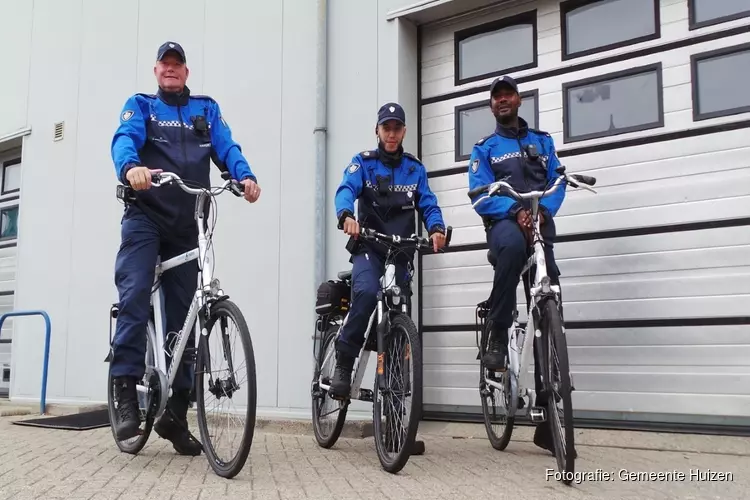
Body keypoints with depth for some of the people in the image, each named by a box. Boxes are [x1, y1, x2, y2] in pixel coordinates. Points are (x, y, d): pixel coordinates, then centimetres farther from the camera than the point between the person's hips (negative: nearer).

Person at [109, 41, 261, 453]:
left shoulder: (207, 109, 18)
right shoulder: (140, 105, 11)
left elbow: (226, 147, 2)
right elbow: (125, 139, -9)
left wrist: (245, 175, -21)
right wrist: (130, 167, -33)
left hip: (187, 224, 2)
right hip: (145, 216, -2)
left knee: (183, 311, 3)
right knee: (134, 294, -23)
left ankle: (175, 413, 11)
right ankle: (126, 391, -16)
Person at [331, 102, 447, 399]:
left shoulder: (415, 169, 10)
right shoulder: (363, 163, 3)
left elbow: (428, 205, -1)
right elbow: (346, 190, -15)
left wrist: (436, 228, -24)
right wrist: (346, 216, -38)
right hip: (369, 247, -3)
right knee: (367, 293, -29)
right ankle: (343, 363, -17)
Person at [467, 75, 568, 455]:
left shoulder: (542, 141, 21)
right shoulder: (483, 149, 15)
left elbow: (558, 181, 8)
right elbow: (480, 194, -1)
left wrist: (543, 209, -15)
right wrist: (515, 210, -20)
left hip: (540, 227, 3)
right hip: (504, 225, -2)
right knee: (513, 243, -42)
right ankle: (497, 336, -27)